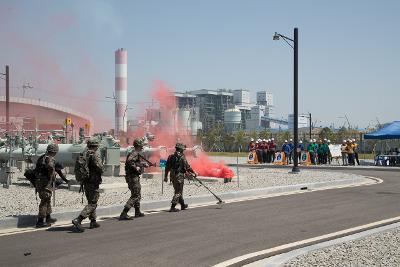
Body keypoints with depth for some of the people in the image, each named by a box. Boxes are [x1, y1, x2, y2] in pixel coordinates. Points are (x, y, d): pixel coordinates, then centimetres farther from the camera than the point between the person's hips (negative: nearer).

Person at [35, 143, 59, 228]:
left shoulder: (41, 157, 14)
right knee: (44, 201, -4)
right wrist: (52, 176, -20)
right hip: (46, 183, -9)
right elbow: (50, 166, -34)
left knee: (48, 200, 21)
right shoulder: (50, 159, -13)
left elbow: (36, 170, 20)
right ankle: (40, 221, -2)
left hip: (38, 181, 9)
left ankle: (48, 218, 31)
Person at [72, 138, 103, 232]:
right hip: (93, 183, -8)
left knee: (91, 202, 19)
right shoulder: (95, 156, -16)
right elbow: (100, 169, -18)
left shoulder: (84, 155, 8)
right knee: (92, 204, -6)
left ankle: (93, 222, 24)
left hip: (85, 182, 9)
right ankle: (78, 220, -19)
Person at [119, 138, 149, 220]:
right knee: (135, 196, -10)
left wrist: (143, 164, 21)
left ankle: (138, 212, 33)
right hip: (133, 177, -11)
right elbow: (129, 160, -35)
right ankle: (123, 214, -15)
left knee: (137, 195, 22)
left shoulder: (137, 154, 15)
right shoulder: (135, 153, -16)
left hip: (132, 177, 11)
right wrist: (136, 167, -25)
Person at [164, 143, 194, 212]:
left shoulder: (171, 157, 6)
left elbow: (167, 167, 8)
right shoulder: (182, 157, -12)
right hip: (179, 176, -7)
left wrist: (166, 176, 15)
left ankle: (183, 205, 34)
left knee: (178, 190, 20)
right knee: (178, 192, -2)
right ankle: (172, 207, -10)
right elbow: (187, 167, -11)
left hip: (172, 176, 7)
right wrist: (193, 172, 3)